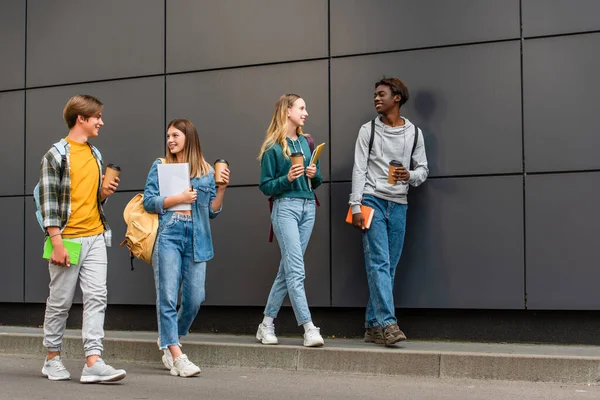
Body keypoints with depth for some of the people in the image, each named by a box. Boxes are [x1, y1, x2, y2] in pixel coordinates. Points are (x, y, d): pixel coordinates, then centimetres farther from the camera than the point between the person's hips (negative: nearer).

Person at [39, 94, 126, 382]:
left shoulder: (95, 155, 14)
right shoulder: (56, 155, -6)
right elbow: (48, 200, -11)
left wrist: (104, 193, 0)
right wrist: (57, 243, -17)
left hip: (95, 237, 6)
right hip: (68, 238, -6)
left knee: (97, 297, -5)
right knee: (60, 301, 5)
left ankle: (93, 362, -8)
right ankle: (53, 359, 20)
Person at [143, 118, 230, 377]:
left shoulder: (207, 171, 13)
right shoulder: (160, 167, 9)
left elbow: (212, 211, 12)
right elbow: (148, 202, 1)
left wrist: (222, 188, -2)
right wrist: (179, 198, -8)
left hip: (196, 239, 2)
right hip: (168, 236, -2)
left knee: (194, 299, 0)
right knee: (168, 297, -7)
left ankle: (169, 340, 26)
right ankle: (177, 357, -4)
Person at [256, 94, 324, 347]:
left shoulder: (306, 142, 15)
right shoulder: (273, 147, -2)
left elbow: (316, 182, 19)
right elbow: (265, 186, -2)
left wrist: (314, 174, -2)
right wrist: (288, 178, -17)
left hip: (308, 207, 6)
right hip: (285, 207, -6)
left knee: (287, 269, 7)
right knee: (296, 270, -12)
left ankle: (267, 324, 16)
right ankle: (309, 328, -13)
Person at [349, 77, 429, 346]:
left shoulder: (414, 133, 10)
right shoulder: (368, 130, 5)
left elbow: (423, 169, 12)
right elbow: (359, 170, 0)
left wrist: (410, 176, -11)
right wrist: (356, 206, -9)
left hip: (399, 205, 3)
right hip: (373, 201, -3)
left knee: (389, 268, 4)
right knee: (378, 263, -12)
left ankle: (373, 326, 11)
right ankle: (387, 324, -17)